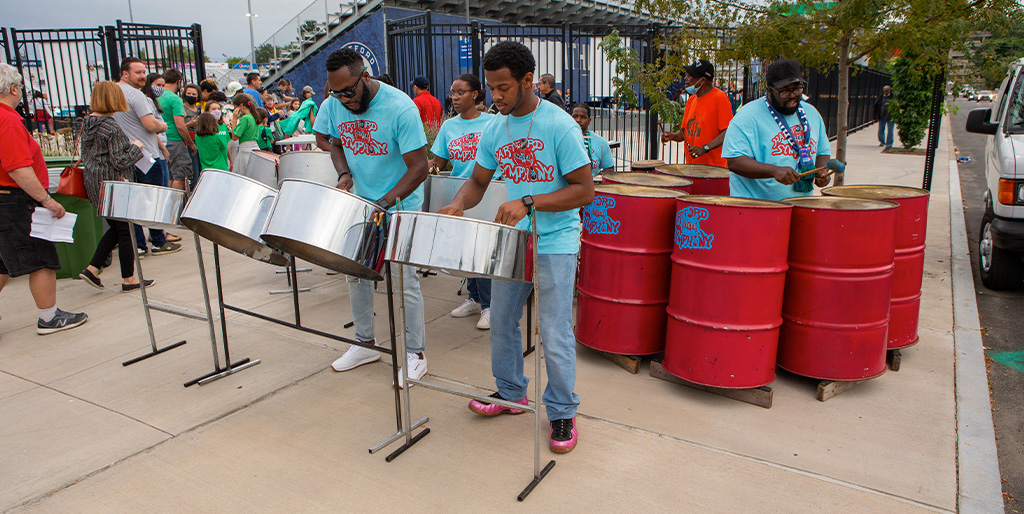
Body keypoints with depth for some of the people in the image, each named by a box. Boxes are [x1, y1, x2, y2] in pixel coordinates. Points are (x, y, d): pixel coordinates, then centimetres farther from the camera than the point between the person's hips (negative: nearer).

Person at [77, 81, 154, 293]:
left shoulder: (87, 123, 8)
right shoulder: (111, 127, -19)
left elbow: (85, 155, 16)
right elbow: (120, 162, -19)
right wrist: (135, 147, -5)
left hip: (95, 185, 9)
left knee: (115, 227, 19)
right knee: (125, 231, 2)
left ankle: (92, 269, 13)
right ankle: (128, 279, 10)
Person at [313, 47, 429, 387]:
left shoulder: (400, 108, -22)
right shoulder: (333, 106, -5)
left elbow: (418, 168, -22)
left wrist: (384, 203, -30)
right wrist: (344, 174, -7)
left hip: (399, 207, -6)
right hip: (357, 204, 6)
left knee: (404, 280, -2)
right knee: (355, 274, 14)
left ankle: (415, 355, 13)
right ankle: (366, 344, 32)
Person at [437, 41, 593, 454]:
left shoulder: (559, 126, -15)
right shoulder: (494, 130, 4)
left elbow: (584, 190, -16)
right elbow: (479, 180, 14)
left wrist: (528, 203, -27)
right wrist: (458, 205, -8)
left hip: (555, 244, -6)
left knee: (555, 335, -2)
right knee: (501, 322, 16)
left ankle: (562, 412, 17)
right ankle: (511, 393, 37)